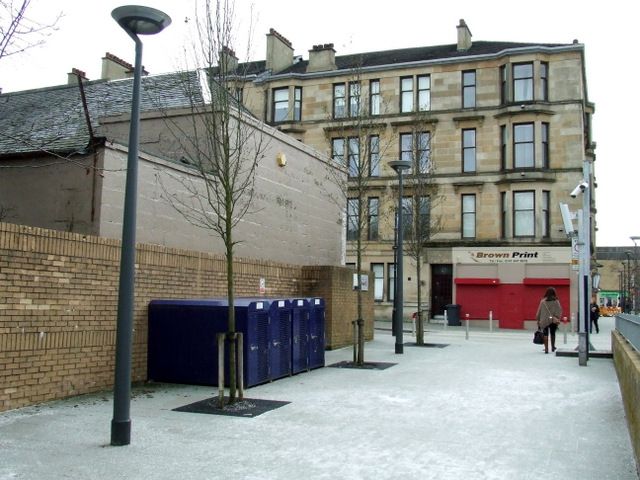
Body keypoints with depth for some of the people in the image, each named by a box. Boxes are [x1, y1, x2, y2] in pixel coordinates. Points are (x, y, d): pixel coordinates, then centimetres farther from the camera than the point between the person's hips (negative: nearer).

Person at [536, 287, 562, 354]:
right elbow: (560, 311, -4)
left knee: (545, 334, 2)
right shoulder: (556, 302, -4)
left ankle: (546, 349, -5)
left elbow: (539, 311, -1)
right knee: (552, 333, 19)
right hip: (554, 320, 2)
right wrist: (558, 319, 3)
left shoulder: (543, 301, -5)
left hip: (544, 320, -1)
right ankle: (553, 347, 33)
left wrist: (538, 319, 7)